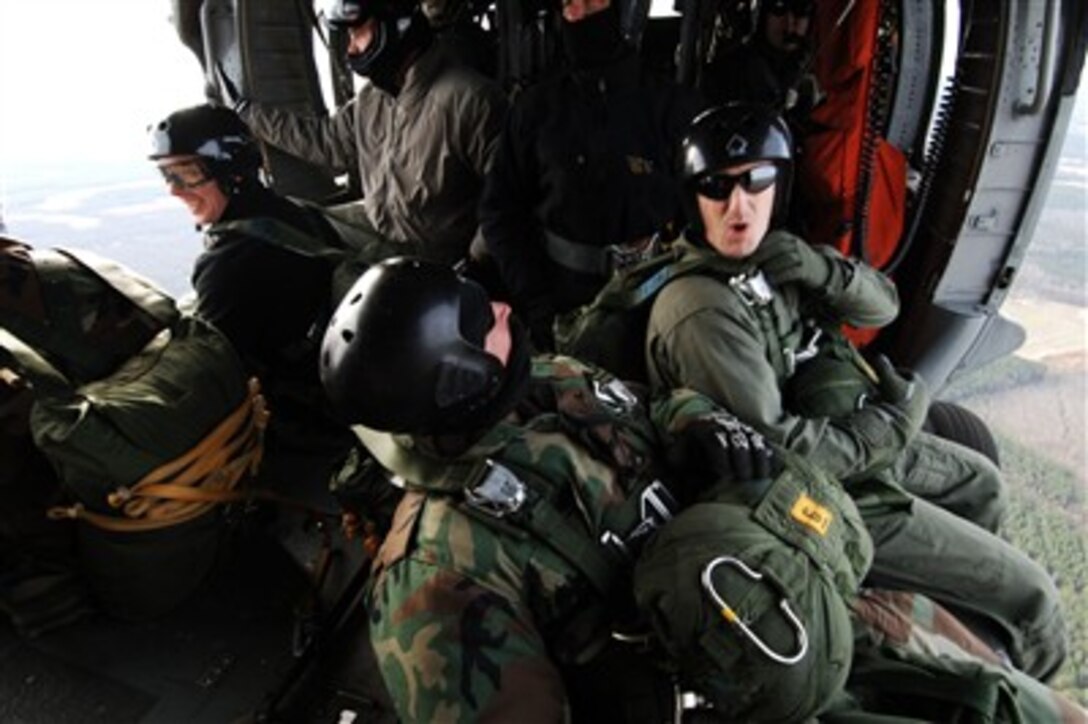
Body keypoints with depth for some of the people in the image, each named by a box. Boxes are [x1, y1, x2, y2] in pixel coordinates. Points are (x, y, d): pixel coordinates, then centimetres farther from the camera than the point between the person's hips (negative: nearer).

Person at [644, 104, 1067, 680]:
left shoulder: (772, 256, -3)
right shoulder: (702, 312, -31)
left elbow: (883, 307, 0)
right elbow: (772, 448, -30)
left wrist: (820, 268, -21)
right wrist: (892, 423, -17)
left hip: (834, 429, 9)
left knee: (982, 483, 29)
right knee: (1029, 594, -1)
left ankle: (960, 594, 51)